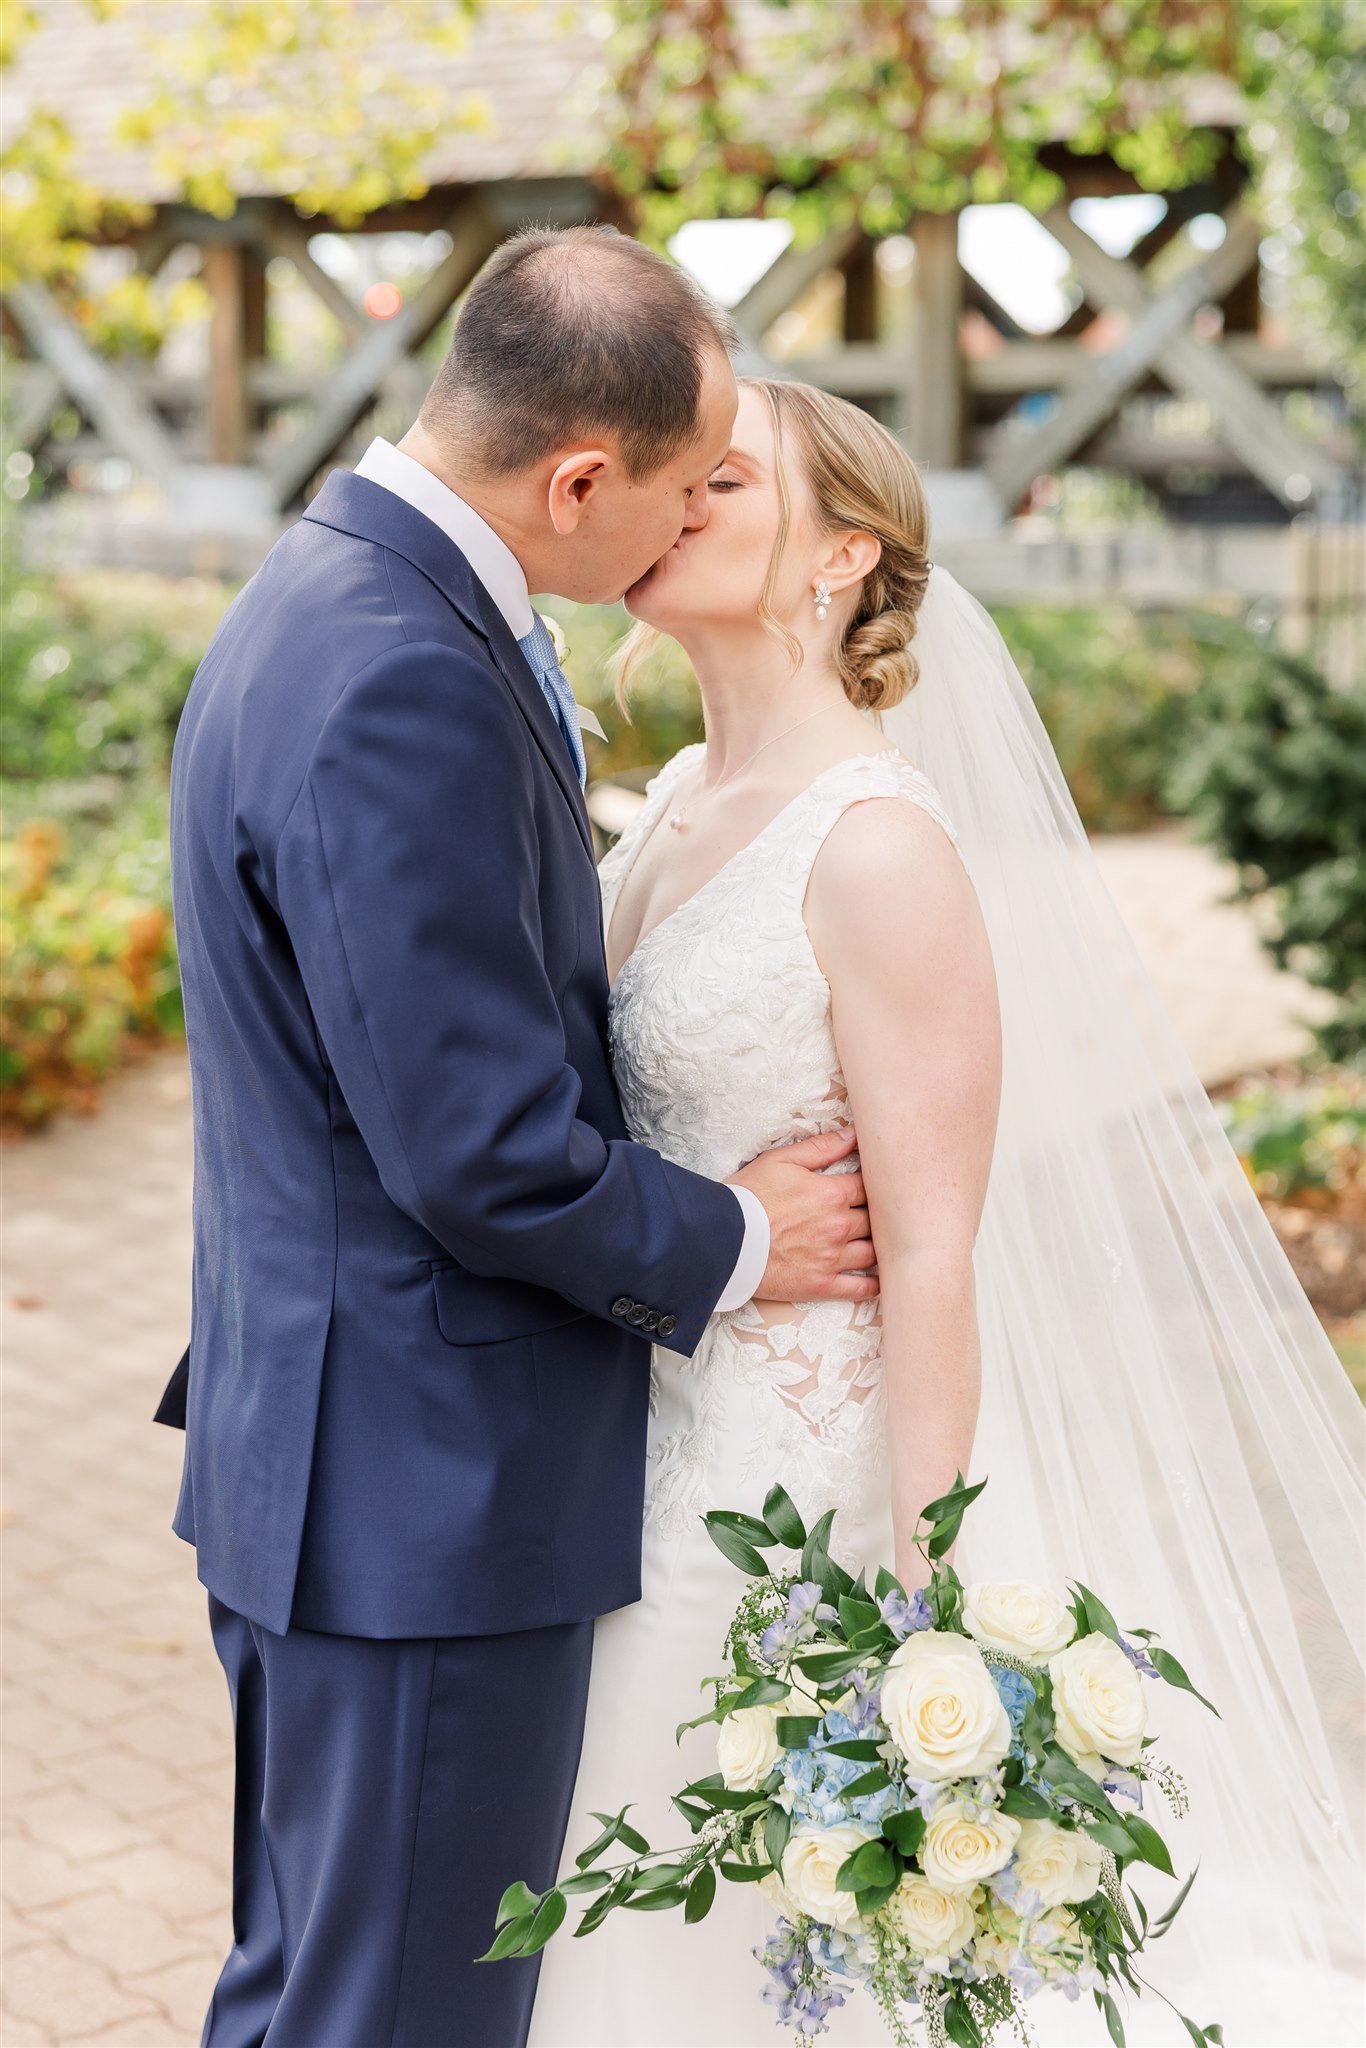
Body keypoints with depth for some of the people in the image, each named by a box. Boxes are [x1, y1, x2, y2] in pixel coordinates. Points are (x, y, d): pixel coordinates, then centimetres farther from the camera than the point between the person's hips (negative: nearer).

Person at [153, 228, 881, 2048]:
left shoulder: (337, 595, 8)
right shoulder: (403, 691, -25)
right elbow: (486, 1153, -24)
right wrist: (729, 1245, -8)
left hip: (321, 1459, 10)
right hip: (430, 1489, -10)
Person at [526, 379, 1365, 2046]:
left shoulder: (881, 847, -18)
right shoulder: (676, 804, 7)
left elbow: (931, 1257, -19)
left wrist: (914, 1621, -19)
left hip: (801, 1484, -8)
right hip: (651, 1455, 8)